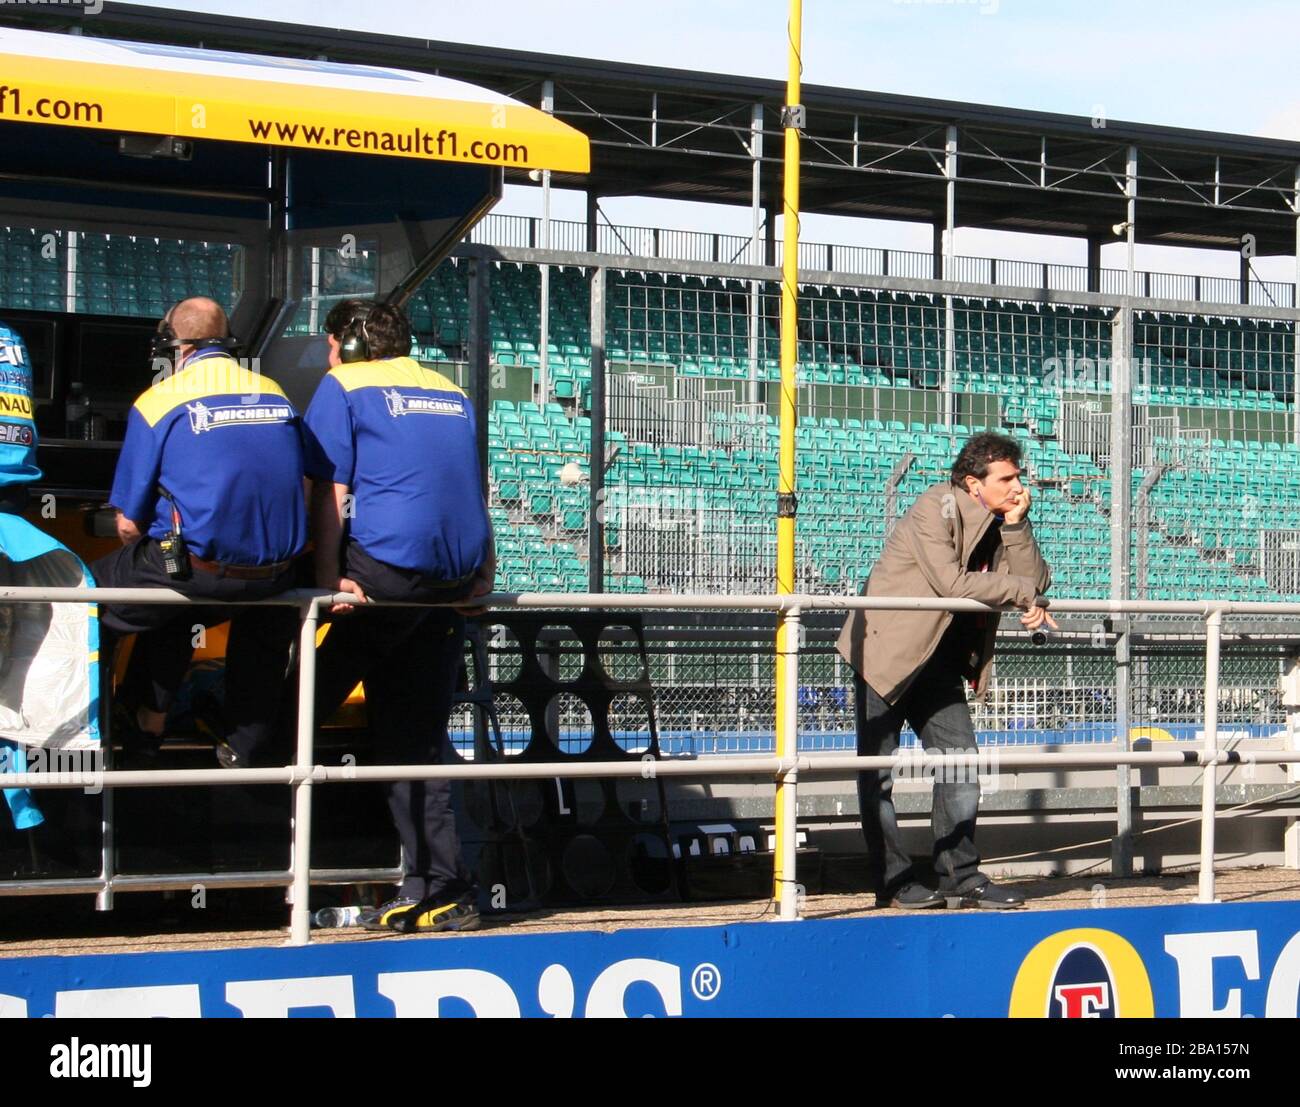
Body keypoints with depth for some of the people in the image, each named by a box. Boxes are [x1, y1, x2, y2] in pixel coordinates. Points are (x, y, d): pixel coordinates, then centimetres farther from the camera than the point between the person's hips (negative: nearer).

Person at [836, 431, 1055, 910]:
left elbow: (1036, 582, -5)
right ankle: (892, 881, 5)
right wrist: (1022, 592, -20)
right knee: (878, 771, -3)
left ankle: (960, 875, 10)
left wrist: (1016, 525, -15)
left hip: (940, 660, 7)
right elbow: (952, 582, -28)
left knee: (961, 765, 3)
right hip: (887, 651, -7)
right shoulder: (934, 509, -18)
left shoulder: (1002, 521, 4)